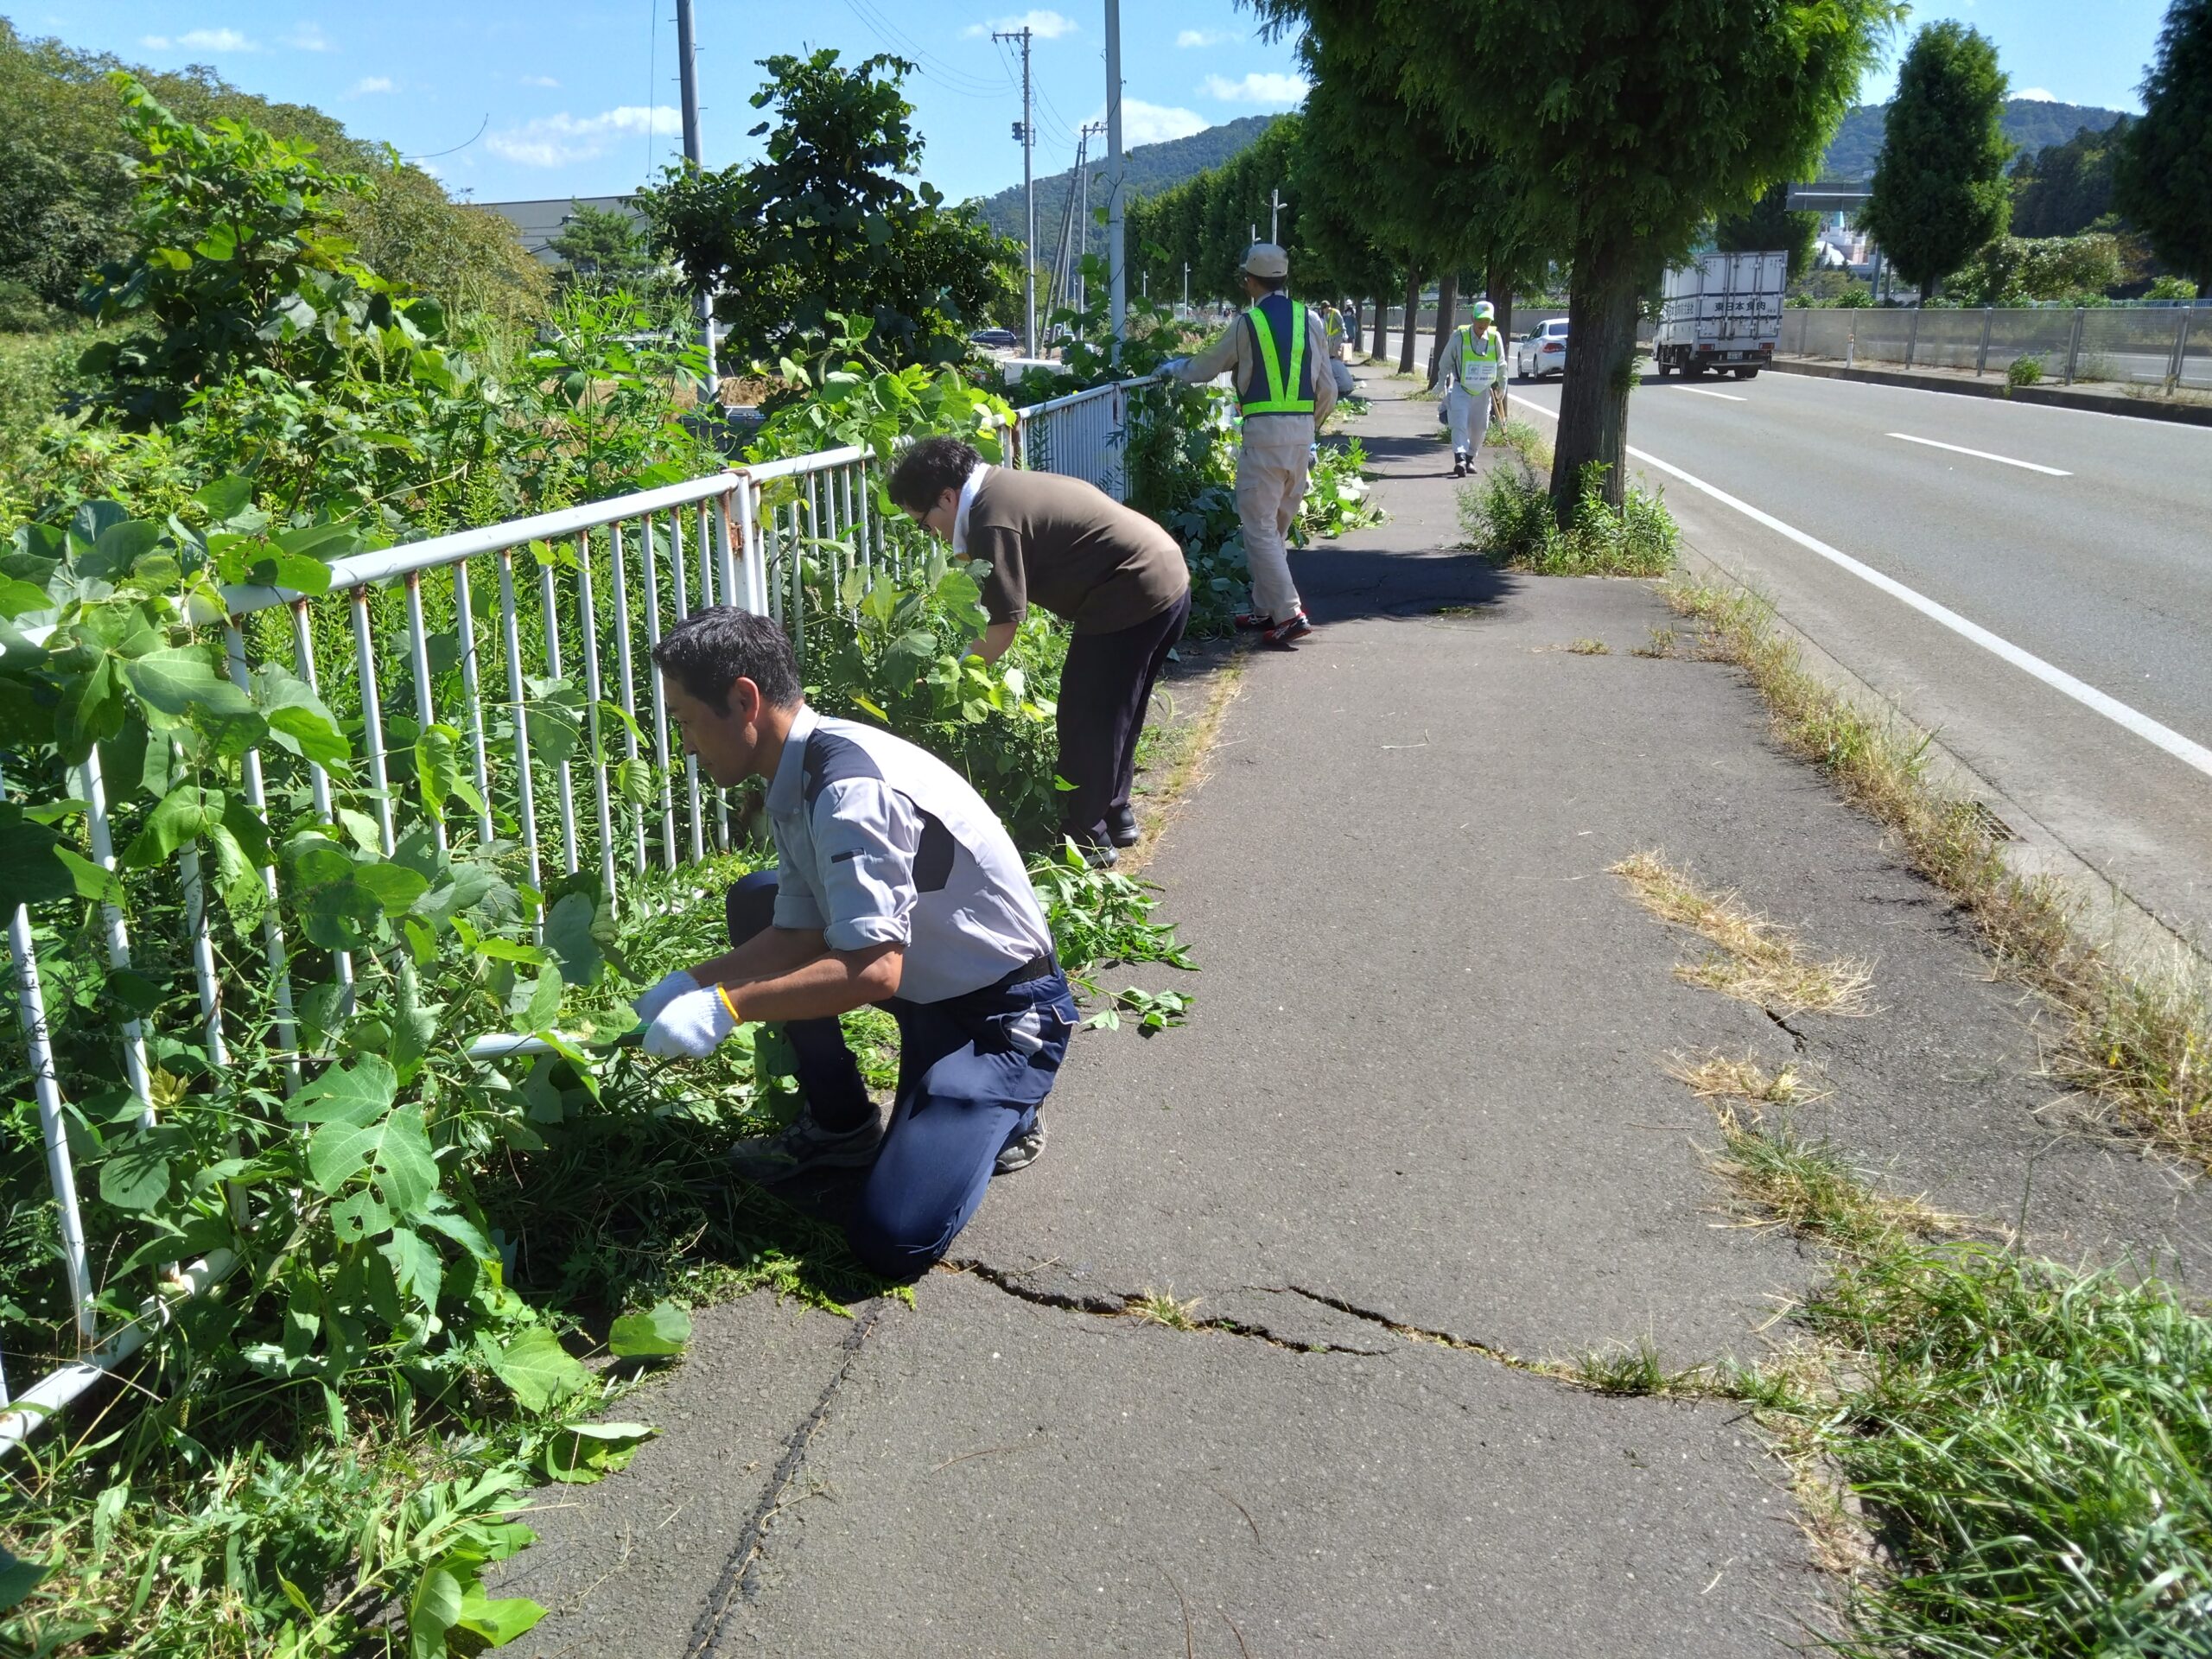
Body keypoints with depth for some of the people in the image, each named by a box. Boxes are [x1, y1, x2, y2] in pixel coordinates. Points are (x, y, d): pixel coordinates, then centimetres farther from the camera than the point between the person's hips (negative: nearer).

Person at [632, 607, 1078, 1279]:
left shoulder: (852, 790, -29)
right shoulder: (798, 780, 0)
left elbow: (873, 971, -34)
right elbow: (801, 935, 2)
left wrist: (725, 1007, -32)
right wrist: (692, 984, -7)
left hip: (1006, 1010, -9)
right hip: (928, 985, 9)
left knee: (892, 1238, -20)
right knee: (753, 902, 6)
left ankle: (1002, 1114, 9)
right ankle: (840, 1123, 15)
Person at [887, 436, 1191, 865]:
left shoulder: (992, 519, -18)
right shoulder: (1005, 487, 13)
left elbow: (1004, 624, -18)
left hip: (1132, 599, -10)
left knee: (1085, 722, 1)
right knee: (1113, 714, 21)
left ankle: (1085, 839, 10)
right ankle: (1114, 817, 34)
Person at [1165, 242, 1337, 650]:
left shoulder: (1247, 324, -4)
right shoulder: (1310, 321, 9)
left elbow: (1202, 369, 9)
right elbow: (1328, 391, 10)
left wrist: (1172, 367, 30)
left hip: (1264, 433, -6)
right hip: (1302, 434, 6)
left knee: (1259, 528, -3)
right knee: (1278, 527, 16)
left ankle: (1289, 614, -12)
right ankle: (1264, 609, 23)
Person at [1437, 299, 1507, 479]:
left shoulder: (1495, 338, -6)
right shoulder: (1459, 336, -13)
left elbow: (1501, 365, 10)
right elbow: (1445, 363, -1)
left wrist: (1502, 385, 18)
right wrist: (1442, 386, 3)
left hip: (1483, 390, 3)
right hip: (1460, 388, -3)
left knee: (1480, 427, 8)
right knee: (1460, 424, -16)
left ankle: (1470, 459, 25)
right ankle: (1459, 459, -25)